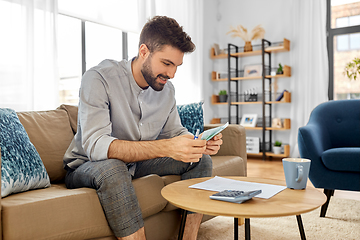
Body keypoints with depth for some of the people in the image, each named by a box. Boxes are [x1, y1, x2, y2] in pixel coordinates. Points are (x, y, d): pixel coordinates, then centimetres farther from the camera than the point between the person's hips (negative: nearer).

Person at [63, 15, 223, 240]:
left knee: (201, 160, -7)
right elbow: (95, 146, -34)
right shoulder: (99, 78, -23)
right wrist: (165, 147, -45)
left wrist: (198, 143, -18)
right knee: (112, 168, -39)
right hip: (87, 167, -5)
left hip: (137, 164, 6)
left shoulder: (167, 89, -3)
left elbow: (174, 132, 7)